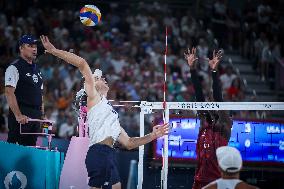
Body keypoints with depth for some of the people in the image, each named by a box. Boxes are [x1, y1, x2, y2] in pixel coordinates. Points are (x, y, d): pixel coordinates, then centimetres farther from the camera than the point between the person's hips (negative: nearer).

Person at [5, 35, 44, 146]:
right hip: (21, 117, -8)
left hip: (36, 116, 8)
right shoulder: (14, 68, -6)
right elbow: (9, 93, -16)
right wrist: (18, 115, -24)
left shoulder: (37, 69, 20)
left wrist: (42, 115, 14)